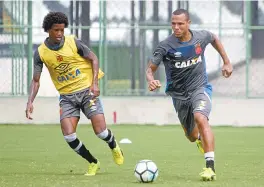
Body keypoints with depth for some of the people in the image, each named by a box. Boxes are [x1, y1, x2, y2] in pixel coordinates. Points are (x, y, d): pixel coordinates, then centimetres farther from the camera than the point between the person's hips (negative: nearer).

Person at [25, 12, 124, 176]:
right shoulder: (41, 53, -5)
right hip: (67, 96, 2)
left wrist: (94, 83, -13)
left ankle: (114, 147, 26)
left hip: (87, 90, -2)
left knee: (100, 130, -11)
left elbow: (94, 59, -1)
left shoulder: (74, 42, -10)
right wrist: (30, 102, -14)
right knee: (69, 135, -13)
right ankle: (93, 163, 10)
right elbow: (36, 80, 0)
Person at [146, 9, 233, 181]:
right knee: (193, 137, 14)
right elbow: (150, 69, -10)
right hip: (179, 94, 1)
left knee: (200, 118, -32)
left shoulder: (201, 36, -9)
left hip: (200, 88, -1)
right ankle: (202, 139, 56)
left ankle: (211, 167, -36)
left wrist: (227, 62, 17)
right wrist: (151, 81, -33)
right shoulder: (165, 46, -15)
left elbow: (214, 39, 16)